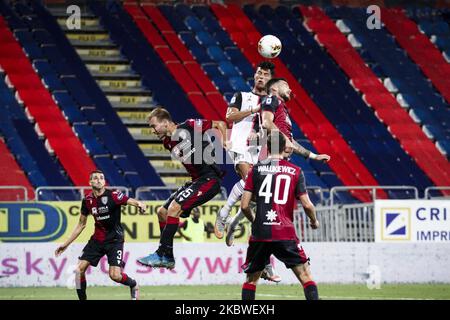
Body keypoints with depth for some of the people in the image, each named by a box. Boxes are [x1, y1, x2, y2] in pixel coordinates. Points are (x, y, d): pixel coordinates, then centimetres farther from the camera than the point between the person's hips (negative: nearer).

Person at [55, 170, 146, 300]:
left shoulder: (113, 196, -14)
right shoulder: (87, 200, 1)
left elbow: (131, 201, -27)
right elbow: (81, 225, 13)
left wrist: (140, 204, -52)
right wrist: (66, 243, 14)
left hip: (114, 239, -5)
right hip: (97, 239, 5)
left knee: (115, 275, -14)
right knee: (80, 268, -7)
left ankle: (134, 285, 19)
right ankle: (82, 298, 8)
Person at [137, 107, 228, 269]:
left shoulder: (189, 127, -11)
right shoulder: (168, 143, 10)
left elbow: (219, 124, -4)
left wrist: (225, 142, -15)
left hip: (210, 179, -9)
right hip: (196, 180, 9)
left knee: (174, 208, -21)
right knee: (162, 212, 9)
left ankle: (161, 255, -18)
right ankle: (168, 258, 15)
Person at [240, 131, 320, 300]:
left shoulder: (256, 169, 4)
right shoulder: (296, 171, 3)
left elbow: (244, 206, 2)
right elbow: (307, 205, -2)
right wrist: (314, 221, 19)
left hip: (260, 234, 1)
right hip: (286, 234, -1)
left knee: (251, 279, 15)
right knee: (305, 275, 2)